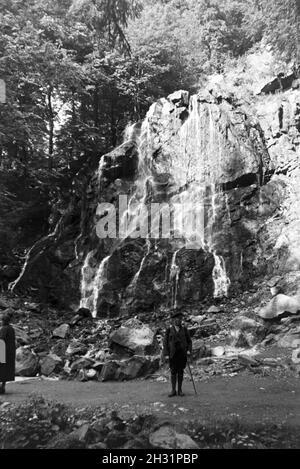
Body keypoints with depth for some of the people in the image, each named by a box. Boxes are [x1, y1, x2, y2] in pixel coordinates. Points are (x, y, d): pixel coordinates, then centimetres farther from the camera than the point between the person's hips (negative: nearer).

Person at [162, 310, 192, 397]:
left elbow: (189, 341, 9)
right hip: (173, 354, -1)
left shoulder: (184, 329, 4)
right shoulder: (169, 330, -1)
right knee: (173, 372, 2)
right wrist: (166, 354, -7)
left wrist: (189, 350, -6)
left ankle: (180, 390, 14)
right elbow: (165, 342, 0)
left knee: (180, 371, 5)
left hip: (182, 353, 1)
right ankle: (173, 390, 10)